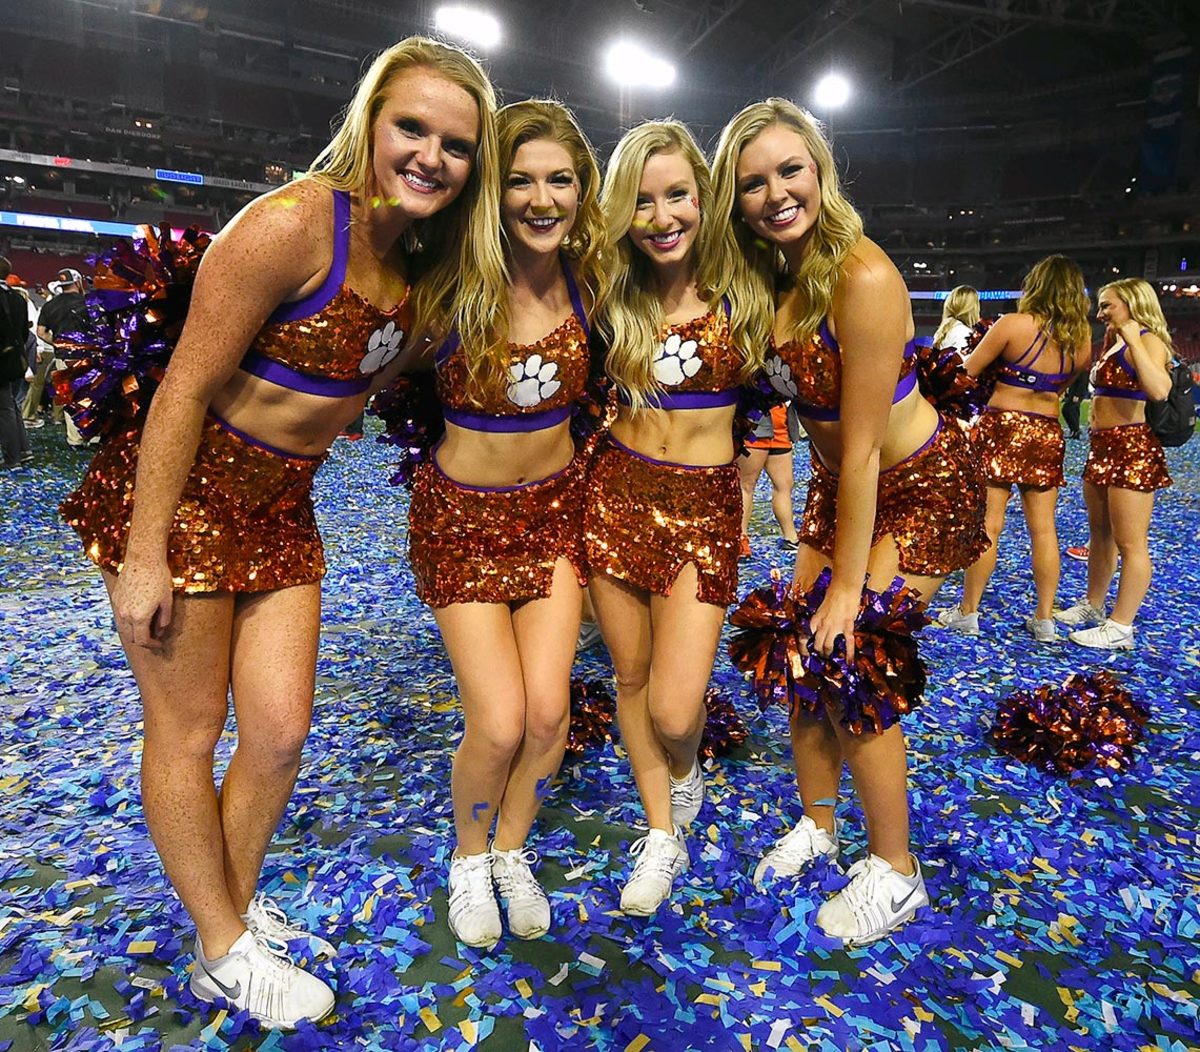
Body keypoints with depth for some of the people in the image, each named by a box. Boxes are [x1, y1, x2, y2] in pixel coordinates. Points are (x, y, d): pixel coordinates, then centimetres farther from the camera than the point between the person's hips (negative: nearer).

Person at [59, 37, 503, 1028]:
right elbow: (186, 388, -19)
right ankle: (225, 950, 28)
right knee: (187, 731, 7)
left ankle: (238, 909, 35)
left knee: (279, 735, 9)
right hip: (181, 490, -6)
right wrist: (145, 558, -17)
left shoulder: (425, 264, 3)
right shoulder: (294, 223, -21)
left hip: (284, 508, 7)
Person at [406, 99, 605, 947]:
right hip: (462, 514, -3)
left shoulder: (588, 282, -5)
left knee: (548, 712, -2)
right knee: (499, 724, -8)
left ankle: (513, 851, 30)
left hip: (555, 503, 3)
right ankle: (469, 855, 27)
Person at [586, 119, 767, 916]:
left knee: (674, 710, -8)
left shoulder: (739, 292, -3)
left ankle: (686, 776, 31)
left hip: (705, 503, -2)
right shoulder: (613, 296, 2)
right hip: (618, 491, 2)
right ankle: (663, 833, 33)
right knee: (631, 676, 10)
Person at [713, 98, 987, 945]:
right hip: (840, 487, 7)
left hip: (920, 491, -7)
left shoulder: (863, 277, -27)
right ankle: (817, 825, 30)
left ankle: (895, 873, 16)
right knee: (802, 655, 7)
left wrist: (849, 587, -20)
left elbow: (862, 448, -25)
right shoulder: (770, 273, -3)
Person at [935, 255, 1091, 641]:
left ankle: (967, 612, 9)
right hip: (1048, 434, 4)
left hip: (1002, 427, -4)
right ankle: (1045, 618, 15)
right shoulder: (1081, 337, 4)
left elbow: (966, 372, -4)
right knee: (1043, 529, 8)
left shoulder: (1014, 324, -10)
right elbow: (1062, 386, 16)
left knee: (987, 525, 0)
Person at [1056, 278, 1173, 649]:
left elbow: (1159, 389, -31)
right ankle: (1092, 606, 32)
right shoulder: (1117, 342, 17)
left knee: (1130, 542, -4)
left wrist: (1132, 340, -27)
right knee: (1099, 532, 19)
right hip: (1102, 446, 11)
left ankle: (1120, 627, 1)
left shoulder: (1148, 341, -11)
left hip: (1131, 449, -11)